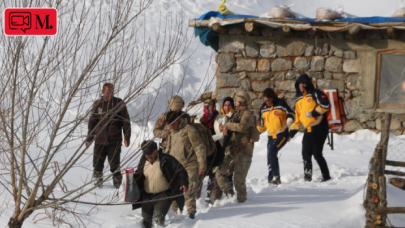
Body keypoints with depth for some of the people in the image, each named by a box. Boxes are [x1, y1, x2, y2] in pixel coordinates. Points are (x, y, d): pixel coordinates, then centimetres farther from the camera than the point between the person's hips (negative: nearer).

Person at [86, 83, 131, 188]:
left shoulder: (119, 103, 1)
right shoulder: (97, 104, 8)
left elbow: (126, 121, 2)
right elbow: (92, 122, 15)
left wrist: (127, 137, -3)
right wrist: (89, 138, 12)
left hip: (115, 140, -2)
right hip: (100, 140, 2)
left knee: (114, 164, -2)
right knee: (97, 164, 4)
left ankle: (117, 182, 8)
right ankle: (97, 180, 20)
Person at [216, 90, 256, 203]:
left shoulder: (247, 114, -9)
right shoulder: (237, 114, 20)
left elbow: (242, 126, -28)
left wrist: (228, 125, -16)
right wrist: (226, 128, -4)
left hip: (243, 152, -9)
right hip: (233, 150, 9)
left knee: (239, 179, -7)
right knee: (220, 172, 4)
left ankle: (241, 199, 6)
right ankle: (230, 194, 11)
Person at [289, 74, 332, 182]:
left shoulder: (315, 94, -3)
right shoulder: (299, 100, 20)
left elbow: (325, 105, -14)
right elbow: (298, 116, 25)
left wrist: (315, 112, -20)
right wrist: (293, 129, 19)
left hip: (319, 128, -7)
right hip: (308, 130, 7)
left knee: (317, 154, -9)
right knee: (306, 154, 3)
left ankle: (326, 175, 3)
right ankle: (307, 176, 12)